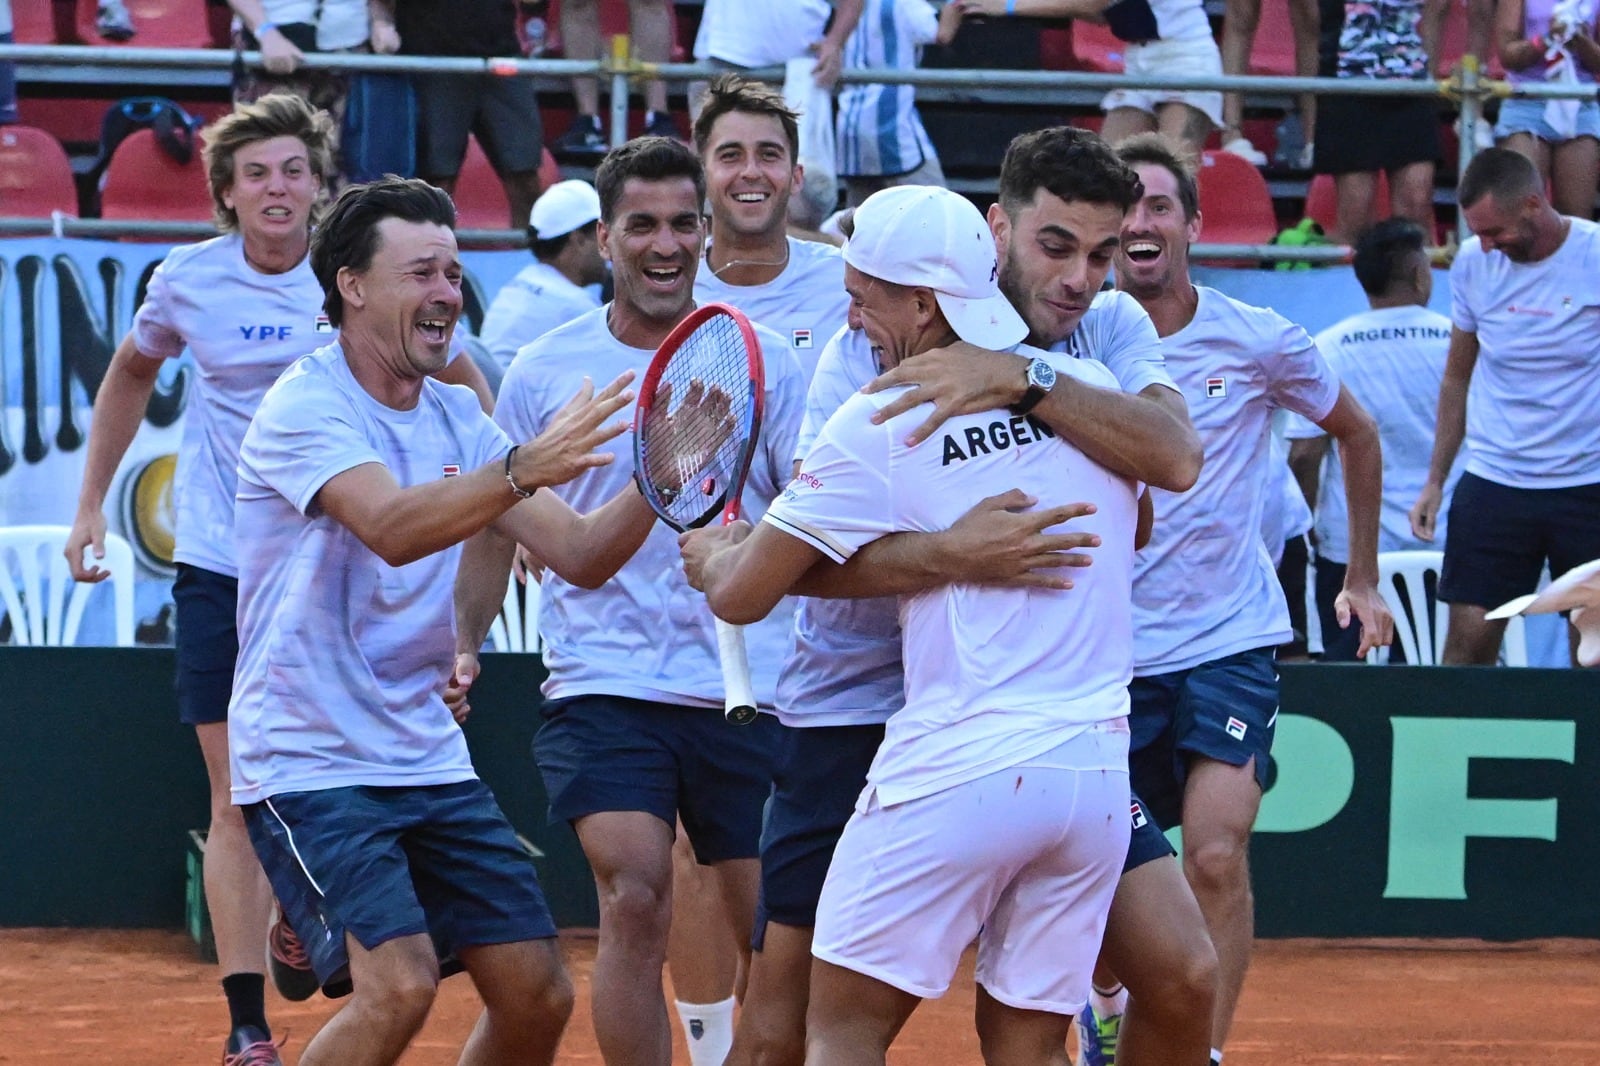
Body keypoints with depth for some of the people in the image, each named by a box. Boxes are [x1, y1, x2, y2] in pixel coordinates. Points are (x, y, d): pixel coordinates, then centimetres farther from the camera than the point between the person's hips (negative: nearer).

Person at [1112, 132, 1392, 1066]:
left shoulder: (1259, 342, -4)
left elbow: (1358, 435, 13)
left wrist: (1363, 580, 16)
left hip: (1230, 642, -1)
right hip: (1109, 647, 1)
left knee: (1216, 857, -17)